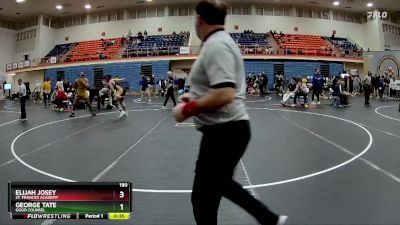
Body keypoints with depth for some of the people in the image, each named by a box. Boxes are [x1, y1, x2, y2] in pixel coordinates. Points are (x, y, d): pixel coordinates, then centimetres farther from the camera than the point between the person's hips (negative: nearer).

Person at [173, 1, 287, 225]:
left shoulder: (215, 45, -18)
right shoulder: (224, 40, 13)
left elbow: (224, 95, -29)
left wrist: (188, 109, -17)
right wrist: (196, 98, 14)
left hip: (224, 131, -10)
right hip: (229, 128, 10)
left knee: (203, 199, 4)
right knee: (221, 182, 27)